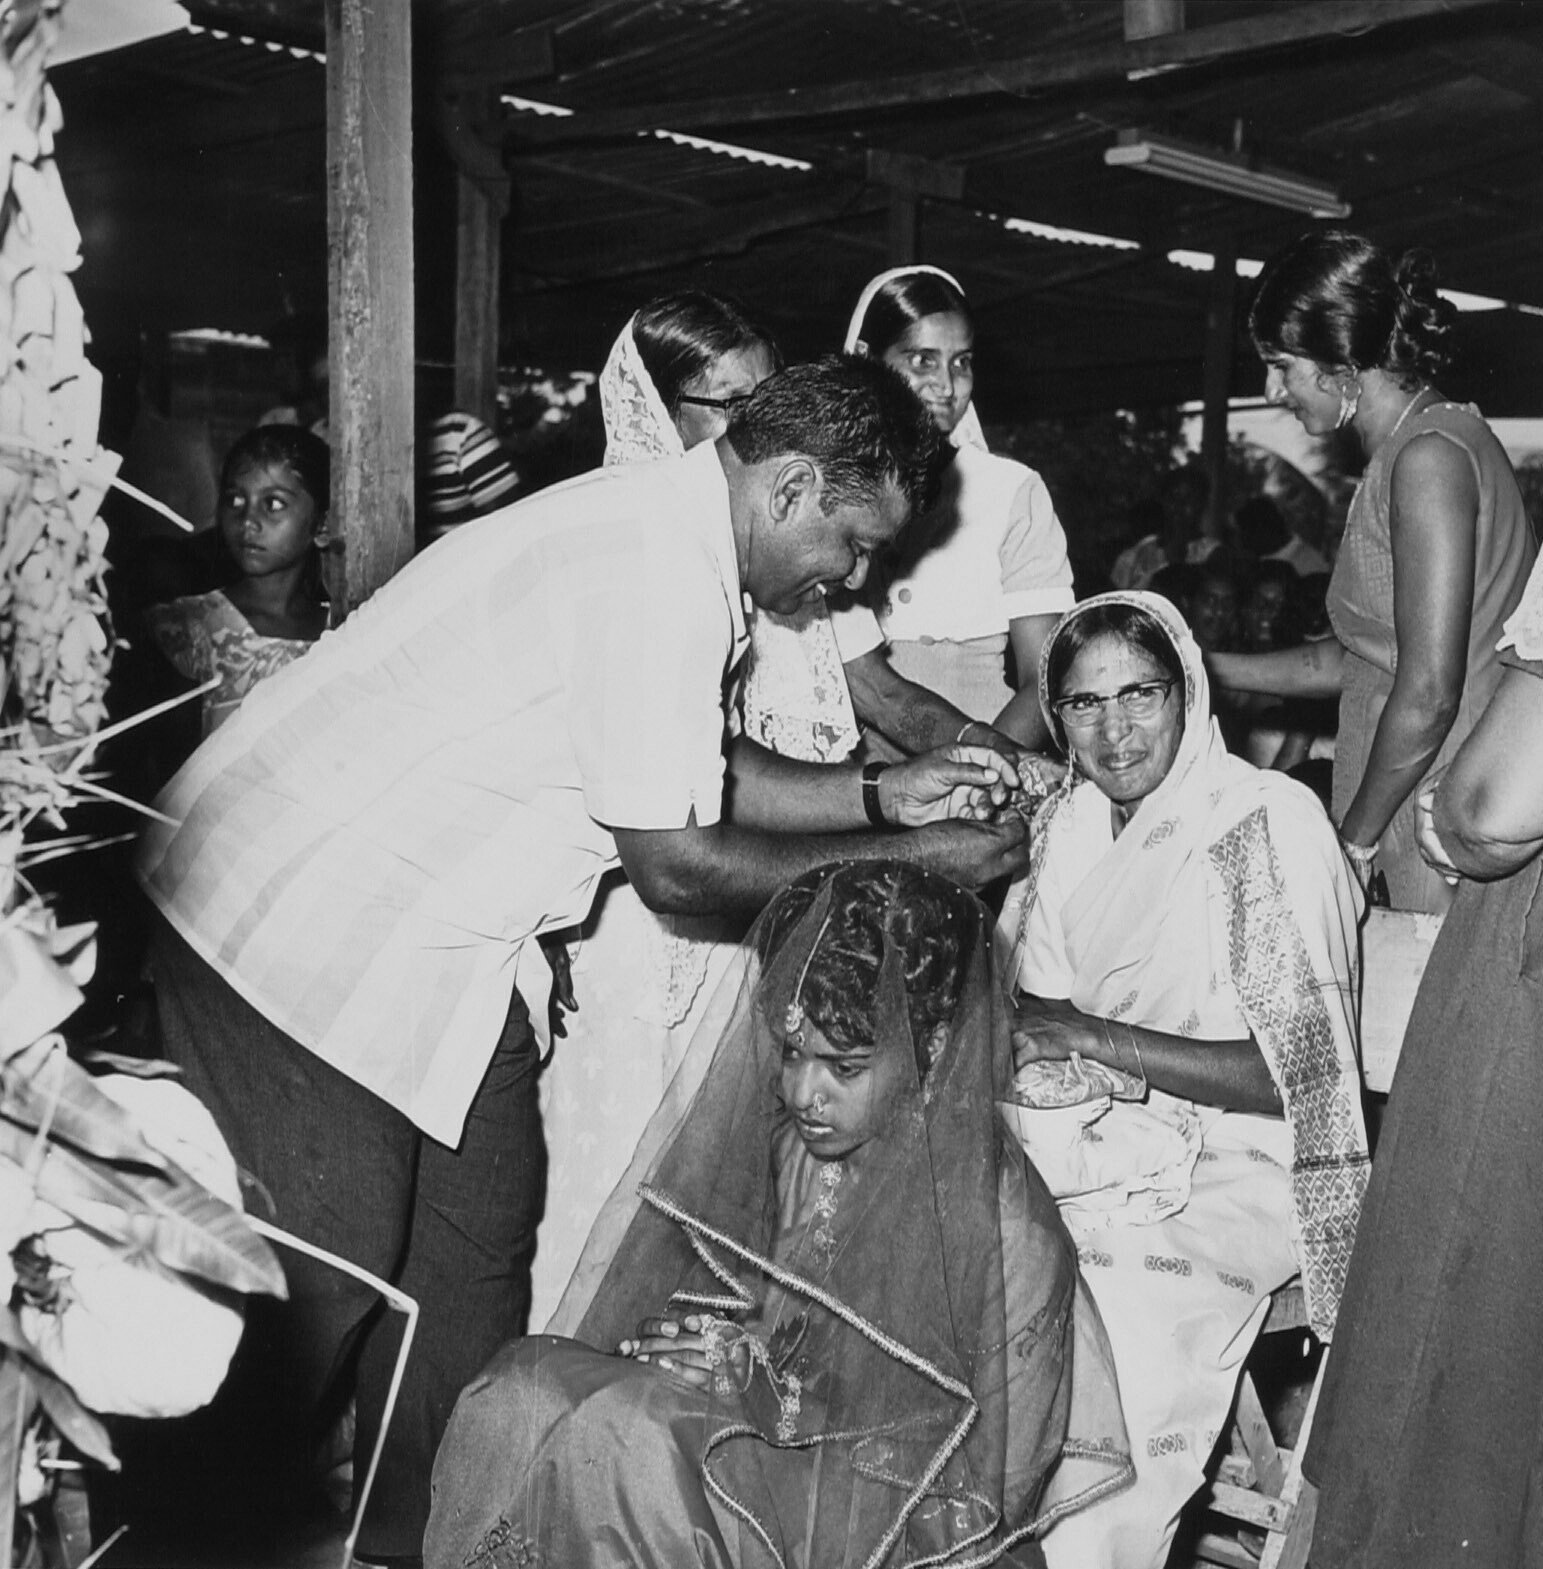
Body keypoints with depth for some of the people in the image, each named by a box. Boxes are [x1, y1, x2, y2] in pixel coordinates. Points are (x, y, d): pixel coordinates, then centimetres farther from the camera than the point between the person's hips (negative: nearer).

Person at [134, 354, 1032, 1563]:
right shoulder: (659, 579, -26)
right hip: (298, 929, -10)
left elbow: (693, 774, 13)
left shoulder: (665, 527, 5)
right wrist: (911, 861, -12)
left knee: (481, 1229, 14)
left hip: (439, 925, 10)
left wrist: (883, 792, 4)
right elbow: (678, 864, -21)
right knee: (326, 1274, -1)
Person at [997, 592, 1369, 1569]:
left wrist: (1091, 1038, -17)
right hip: (1072, 1140, 6)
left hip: (1218, 1170, -6)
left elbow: (1297, 1074, -13)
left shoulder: (1268, 822, -8)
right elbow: (1028, 995, 17)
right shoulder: (1067, 822, 12)